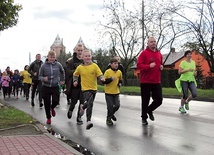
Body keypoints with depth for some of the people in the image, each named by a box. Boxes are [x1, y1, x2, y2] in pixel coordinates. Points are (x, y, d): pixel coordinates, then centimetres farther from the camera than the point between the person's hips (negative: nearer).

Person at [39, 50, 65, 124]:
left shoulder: (58, 65, -4)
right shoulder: (43, 66, -9)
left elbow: (62, 72, 17)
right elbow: (40, 76, -2)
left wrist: (62, 80, 22)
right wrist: (44, 79, -23)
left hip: (55, 87, 1)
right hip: (46, 87, 0)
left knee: (56, 101, -13)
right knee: (47, 103, 5)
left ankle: (52, 108, 24)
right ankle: (48, 118, 26)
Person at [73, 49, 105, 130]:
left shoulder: (94, 66, -4)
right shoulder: (80, 67, -2)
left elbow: (100, 74, -6)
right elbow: (75, 75, 16)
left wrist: (102, 78, -26)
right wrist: (75, 81, 2)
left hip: (94, 88, 3)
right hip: (85, 89, -3)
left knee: (89, 104, 17)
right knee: (89, 104, -18)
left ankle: (82, 107, 51)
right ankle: (89, 121, -9)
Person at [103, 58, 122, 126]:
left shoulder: (119, 72, 3)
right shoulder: (107, 71, -11)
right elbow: (104, 81, -12)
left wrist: (120, 83, 0)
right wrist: (111, 79, -23)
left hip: (116, 92, 4)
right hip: (108, 92, -4)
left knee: (117, 105, 2)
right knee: (110, 106, -1)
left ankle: (111, 114, 32)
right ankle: (108, 119, 19)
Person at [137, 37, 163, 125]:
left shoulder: (159, 54, 13)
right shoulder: (144, 53, -5)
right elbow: (139, 65, -12)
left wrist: (161, 67, 6)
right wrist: (149, 66, -24)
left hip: (157, 82, 5)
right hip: (146, 81, -5)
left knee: (159, 100, 4)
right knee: (145, 101, 4)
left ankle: (149, 110, 33)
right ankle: (144, 118, 22)